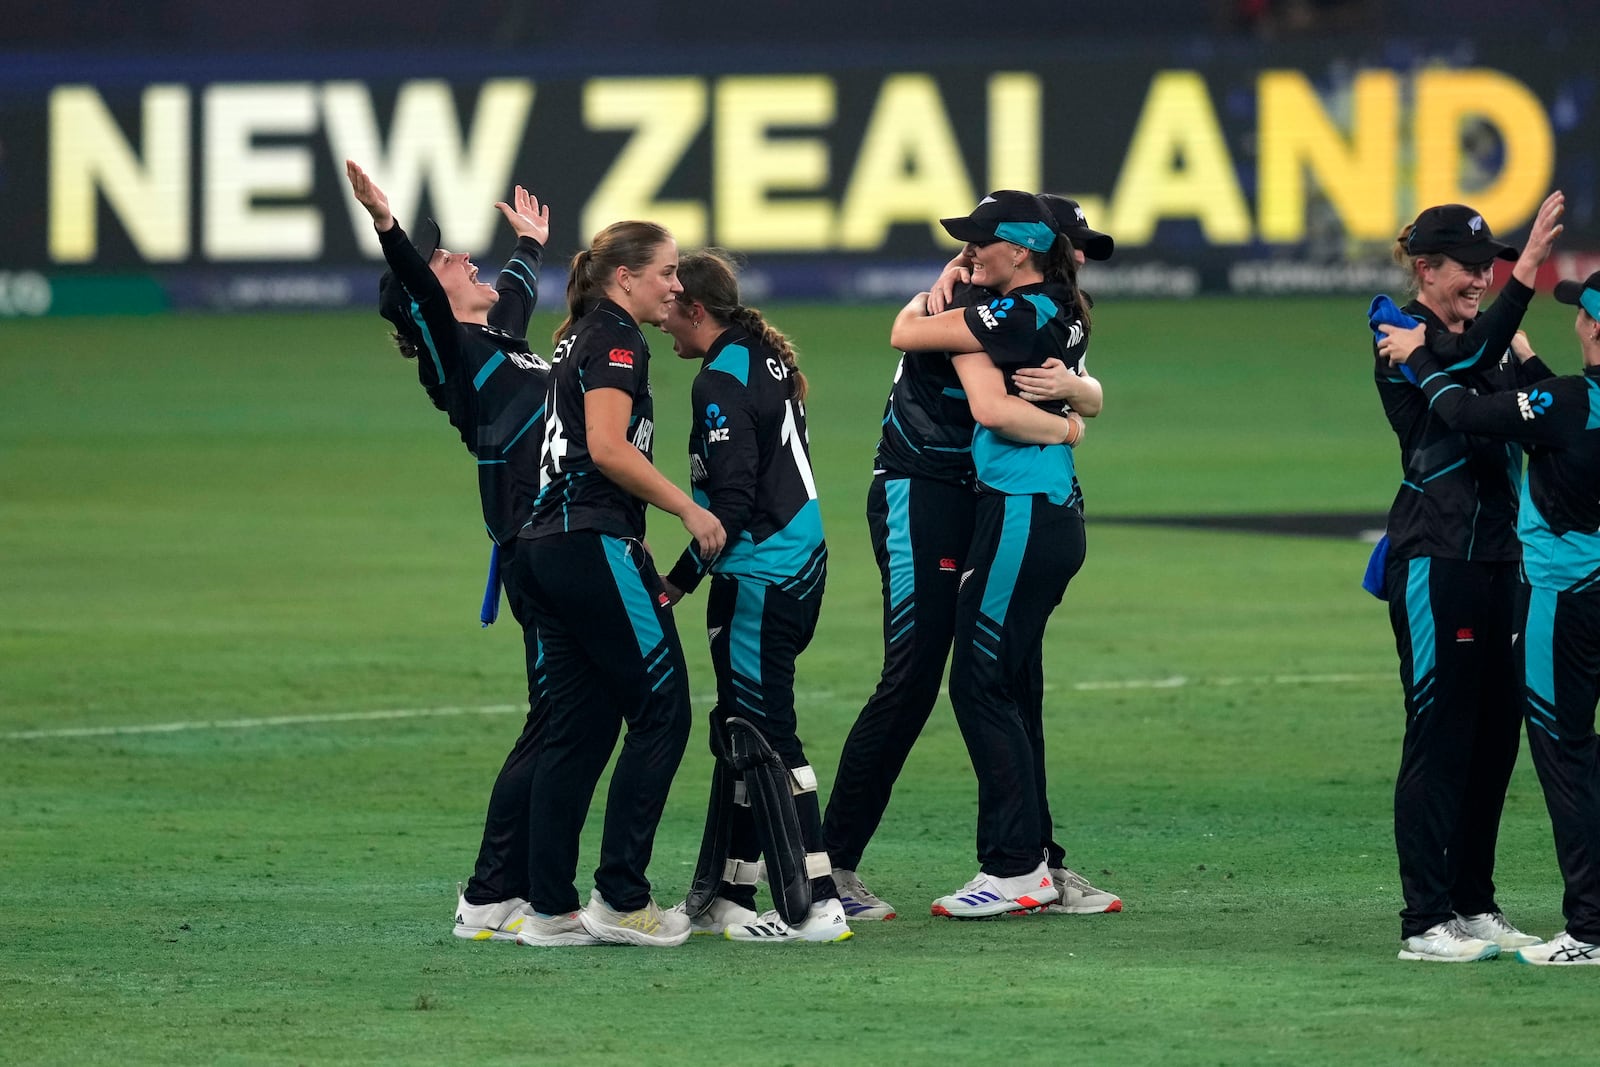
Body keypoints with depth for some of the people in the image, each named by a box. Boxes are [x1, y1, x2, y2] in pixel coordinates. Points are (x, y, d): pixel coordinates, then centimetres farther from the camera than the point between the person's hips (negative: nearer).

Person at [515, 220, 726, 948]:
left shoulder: (578, 340, 22)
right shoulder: (615, 341, -8)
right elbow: (608, 448, -20)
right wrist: (690, 510, -14)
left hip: (549, 545, 10)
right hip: (595, 543, -10)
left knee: (578, 726, 10)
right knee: (661, 711, -5)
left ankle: (549, 903, 8)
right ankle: (621, 898, -9)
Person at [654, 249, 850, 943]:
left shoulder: (723, 381, -14)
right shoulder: (768, 358, 14)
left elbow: (732, 501, -20)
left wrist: (679, 581, -15)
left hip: (758, 578, -10)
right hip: (800, 567, 10)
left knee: (766, 737, -10)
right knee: (738, 735, 14)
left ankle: (817, 905, -14)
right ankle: (728, 899, 19)